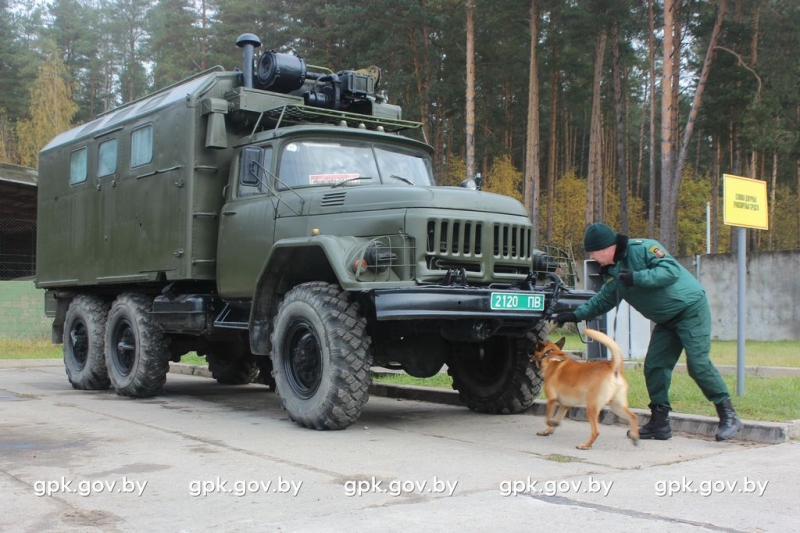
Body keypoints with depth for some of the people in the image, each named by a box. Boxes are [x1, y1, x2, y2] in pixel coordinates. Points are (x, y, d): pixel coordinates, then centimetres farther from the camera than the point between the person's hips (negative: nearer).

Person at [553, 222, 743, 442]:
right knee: (654, 366, 1)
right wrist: (575, 314, 6)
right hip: (666, 320, 8)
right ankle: (660, 422, 8)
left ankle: (729, 416, -5)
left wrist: (637, 277, -35)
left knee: (698, 362, -15)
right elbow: (602, 300, 15)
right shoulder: (612, 273, 7)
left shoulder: (641, 248, -18)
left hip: (691, 308, -8)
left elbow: (671, 269, -27)